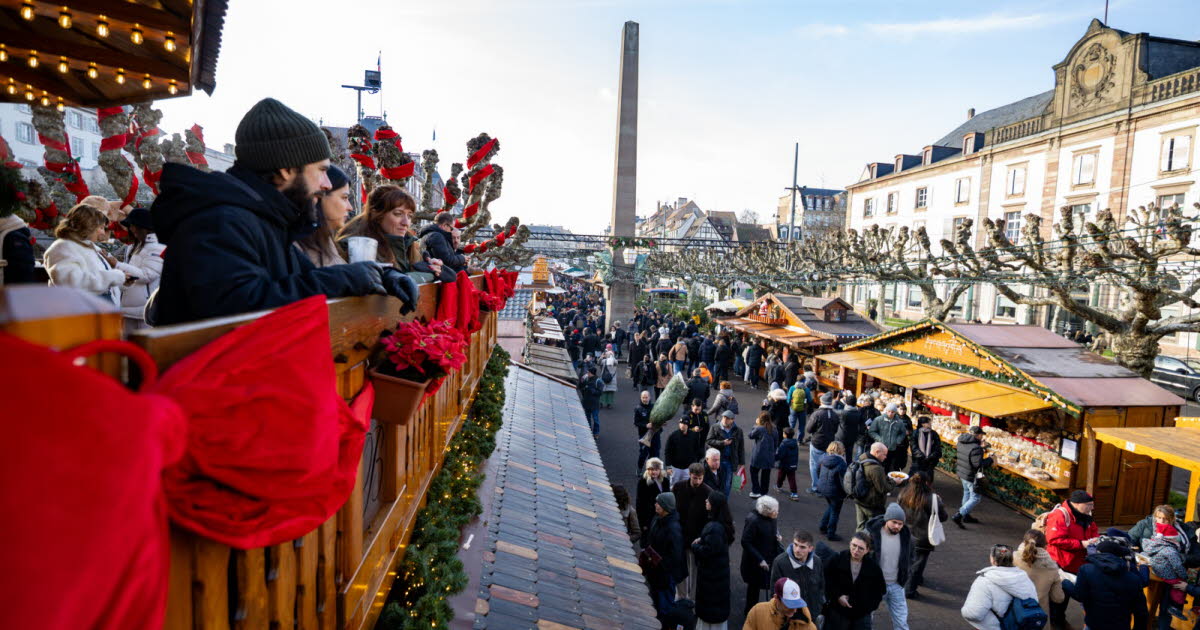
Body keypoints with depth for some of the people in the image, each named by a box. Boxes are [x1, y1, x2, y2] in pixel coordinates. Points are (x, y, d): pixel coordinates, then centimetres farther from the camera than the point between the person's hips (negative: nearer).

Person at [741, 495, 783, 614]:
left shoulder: (770, 519, -6)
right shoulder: (753, 521, -29)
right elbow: (745, 542, -25)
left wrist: (776, 536, -8)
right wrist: (760, 560, -25)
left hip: (769, 557, 6)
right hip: (755, 563, -6)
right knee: (754, 586, 13)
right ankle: (750, 611, 34)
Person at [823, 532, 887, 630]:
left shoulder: (873, 566, -6)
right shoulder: (837, 559, -11)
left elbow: (880, 590, 9)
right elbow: (826, 581, -2)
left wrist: (870, 605, 2)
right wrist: (837, 596, -12)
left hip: (862, 614, 1)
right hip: (837, 612, -1)